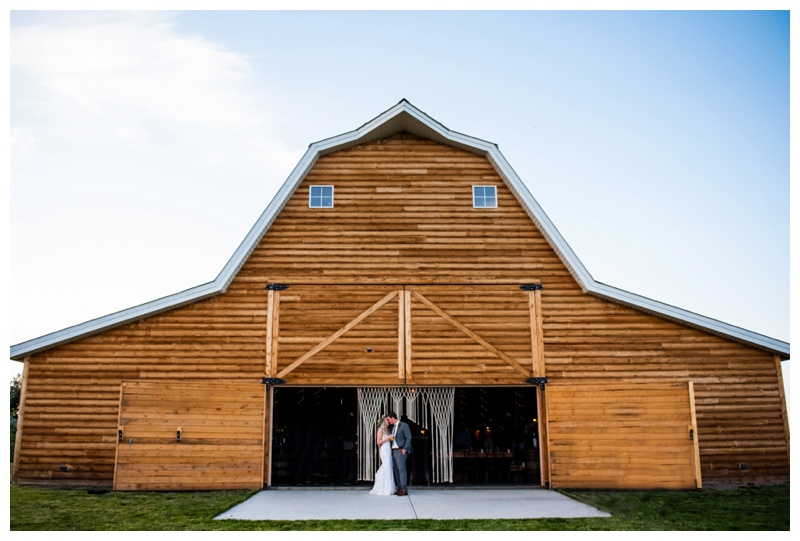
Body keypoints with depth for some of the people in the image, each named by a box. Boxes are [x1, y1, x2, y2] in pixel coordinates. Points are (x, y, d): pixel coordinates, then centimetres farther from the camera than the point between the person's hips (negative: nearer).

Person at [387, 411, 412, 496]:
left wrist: (405, 449, -18)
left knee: (402, 469, -12)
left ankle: (404, 490, -12)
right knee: (396, 470, 5)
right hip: (394, 451, 8)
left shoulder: (404, 425, -9)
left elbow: (409, 438, -13)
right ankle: (400, 489, 9)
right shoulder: (393, 427, 16)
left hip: (401, 451, -8)